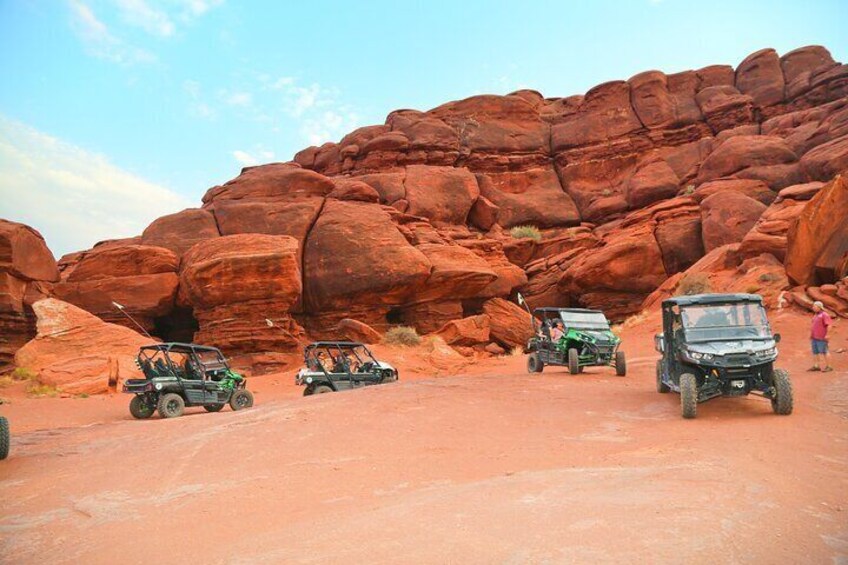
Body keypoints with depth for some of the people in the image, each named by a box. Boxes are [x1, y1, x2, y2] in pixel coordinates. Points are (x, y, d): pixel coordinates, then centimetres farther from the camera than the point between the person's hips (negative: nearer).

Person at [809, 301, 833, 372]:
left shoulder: (824, 315, -9)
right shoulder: (815, 315, 17)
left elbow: (829, 325, -16)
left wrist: (827, 335, -22)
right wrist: (811, 335, 22)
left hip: (821, 338, -8)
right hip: (814, 338, 8)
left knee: (823, 352, -6)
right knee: (815, 352, 10)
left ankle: (828, 367, 0)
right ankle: (816, 366, 16)